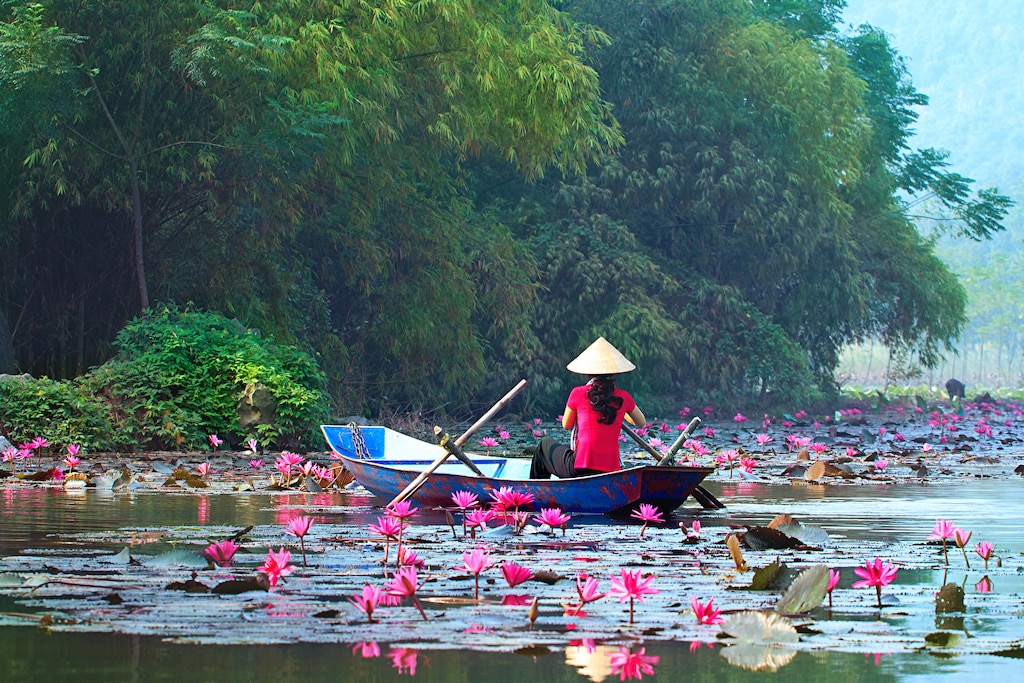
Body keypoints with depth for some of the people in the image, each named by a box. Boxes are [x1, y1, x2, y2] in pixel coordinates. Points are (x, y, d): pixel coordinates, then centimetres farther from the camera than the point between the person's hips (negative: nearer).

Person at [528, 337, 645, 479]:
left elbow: (566, 425, 11)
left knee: (546, 443, 29)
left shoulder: (578, 393, -4)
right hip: (611, 470, 3)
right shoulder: (623, 397, 3)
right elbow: (642, 423, 21)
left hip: (580, 470, -3)